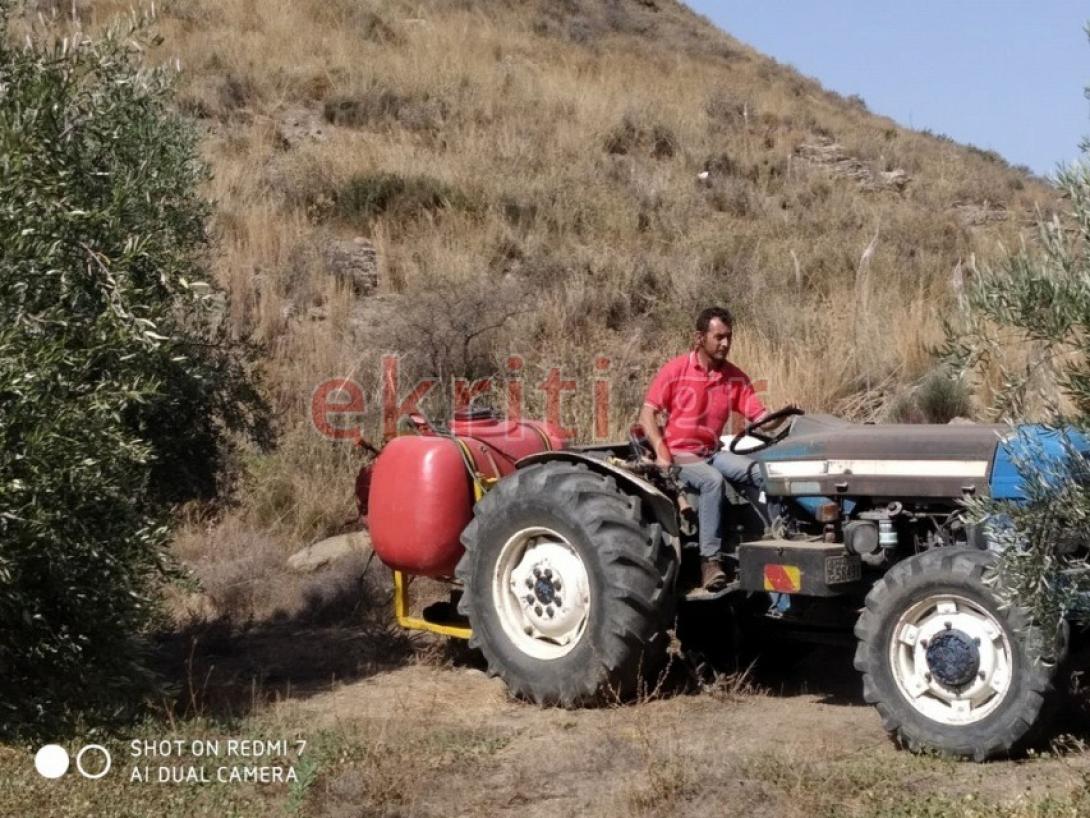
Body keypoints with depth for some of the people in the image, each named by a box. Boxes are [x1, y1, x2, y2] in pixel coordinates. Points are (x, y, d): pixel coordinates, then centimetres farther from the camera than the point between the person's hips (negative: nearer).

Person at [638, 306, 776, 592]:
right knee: (713, 480, -35)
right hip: (679, 455, -5)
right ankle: (710, 560, -34)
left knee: (763, 473, -21)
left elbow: (759, 415, -1)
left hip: (712, 453, 5)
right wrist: (662, 453, -17)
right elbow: (647, 413, -6)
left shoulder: (735, 378, 6)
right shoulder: (676, 369, -5)